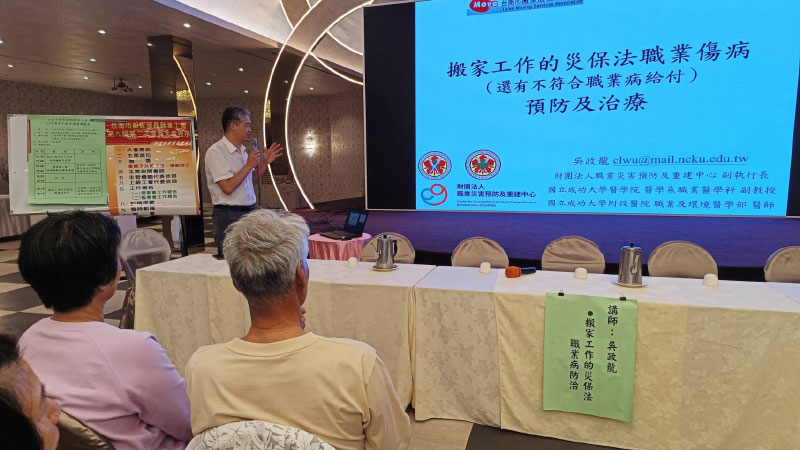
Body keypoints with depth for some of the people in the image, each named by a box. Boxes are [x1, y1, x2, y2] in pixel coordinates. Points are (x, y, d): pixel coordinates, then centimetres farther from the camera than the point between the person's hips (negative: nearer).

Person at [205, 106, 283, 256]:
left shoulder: (242, 151, 13)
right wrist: (249, 165, -16)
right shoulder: (216, 152, -13)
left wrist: (264, 162, 13)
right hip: (229, 216, -8)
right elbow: (228, 187, -21)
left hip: (249, 212, 8)